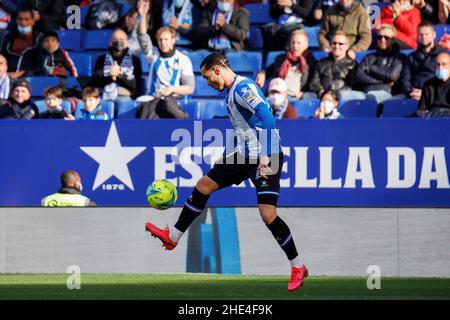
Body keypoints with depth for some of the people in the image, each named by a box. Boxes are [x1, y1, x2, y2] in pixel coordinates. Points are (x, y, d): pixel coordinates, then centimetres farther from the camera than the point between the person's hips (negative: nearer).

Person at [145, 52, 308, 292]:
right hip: (246, 156, 10)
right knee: (203, 186, 10)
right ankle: (172, 237, 22)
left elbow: (266, 117, -28)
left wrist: (265, 157, -32)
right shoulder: (231, 92, 14)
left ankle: (298, 267, -2)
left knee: (268, 215, -15)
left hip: (266, 160, -10)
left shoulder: (243, 88, -17)